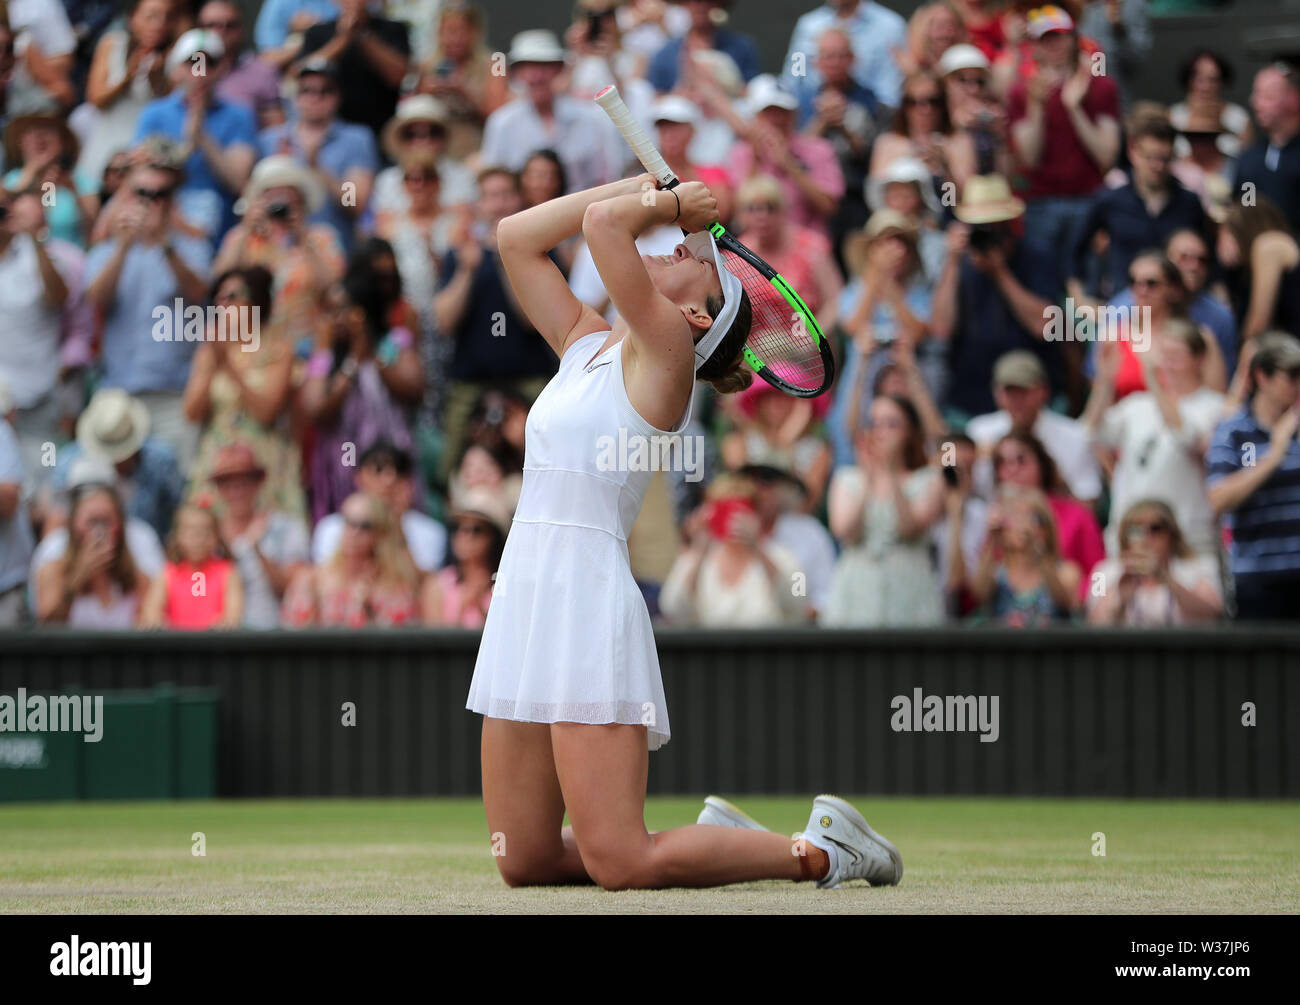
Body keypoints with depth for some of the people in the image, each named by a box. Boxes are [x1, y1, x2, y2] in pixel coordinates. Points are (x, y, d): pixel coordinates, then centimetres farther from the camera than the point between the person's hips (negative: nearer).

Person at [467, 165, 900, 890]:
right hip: (524, 595, 8)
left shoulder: (666, 347, -4)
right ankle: (710, 839, 24)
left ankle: (820, 852, 4)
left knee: (622, 866, -12)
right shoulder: (587, 343, 19)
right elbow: (517, 237, 24)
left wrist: (671, 203, 4)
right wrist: (657, 191, 20)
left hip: (588, 602, -8)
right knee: (526, 861, 6)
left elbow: (603, 222, -16)